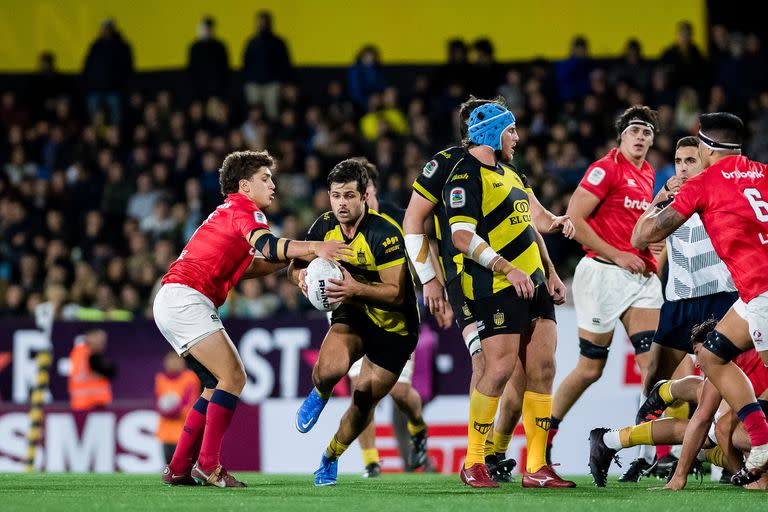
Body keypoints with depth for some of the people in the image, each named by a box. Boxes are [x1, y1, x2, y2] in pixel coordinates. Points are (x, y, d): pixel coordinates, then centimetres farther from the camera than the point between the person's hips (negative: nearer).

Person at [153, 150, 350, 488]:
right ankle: (207, 466, -17)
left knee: (218, 385, 13)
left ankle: (179, 469, 11)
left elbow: (240, 268, 27)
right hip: (185, 298, -10)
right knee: (233, 377, -13)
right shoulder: (242, 210, -5)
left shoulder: (228, 213, 26)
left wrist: (292, 257, 17)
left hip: (171, 302, 10)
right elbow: (266, 245, -26)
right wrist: (314, 248, -35)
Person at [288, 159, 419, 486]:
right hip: (352, 315, 3)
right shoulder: (325, 226, -9)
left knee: (364, 401, 2)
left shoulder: (385, 234, -26)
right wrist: (301, 275, -22)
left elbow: (396, 293, -28)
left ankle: (331, 458, 29)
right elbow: (294, 267, 3)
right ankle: (319, 396, 11)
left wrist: (356, 289, -44)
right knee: (330, 368, -27)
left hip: (393, 327, -3)